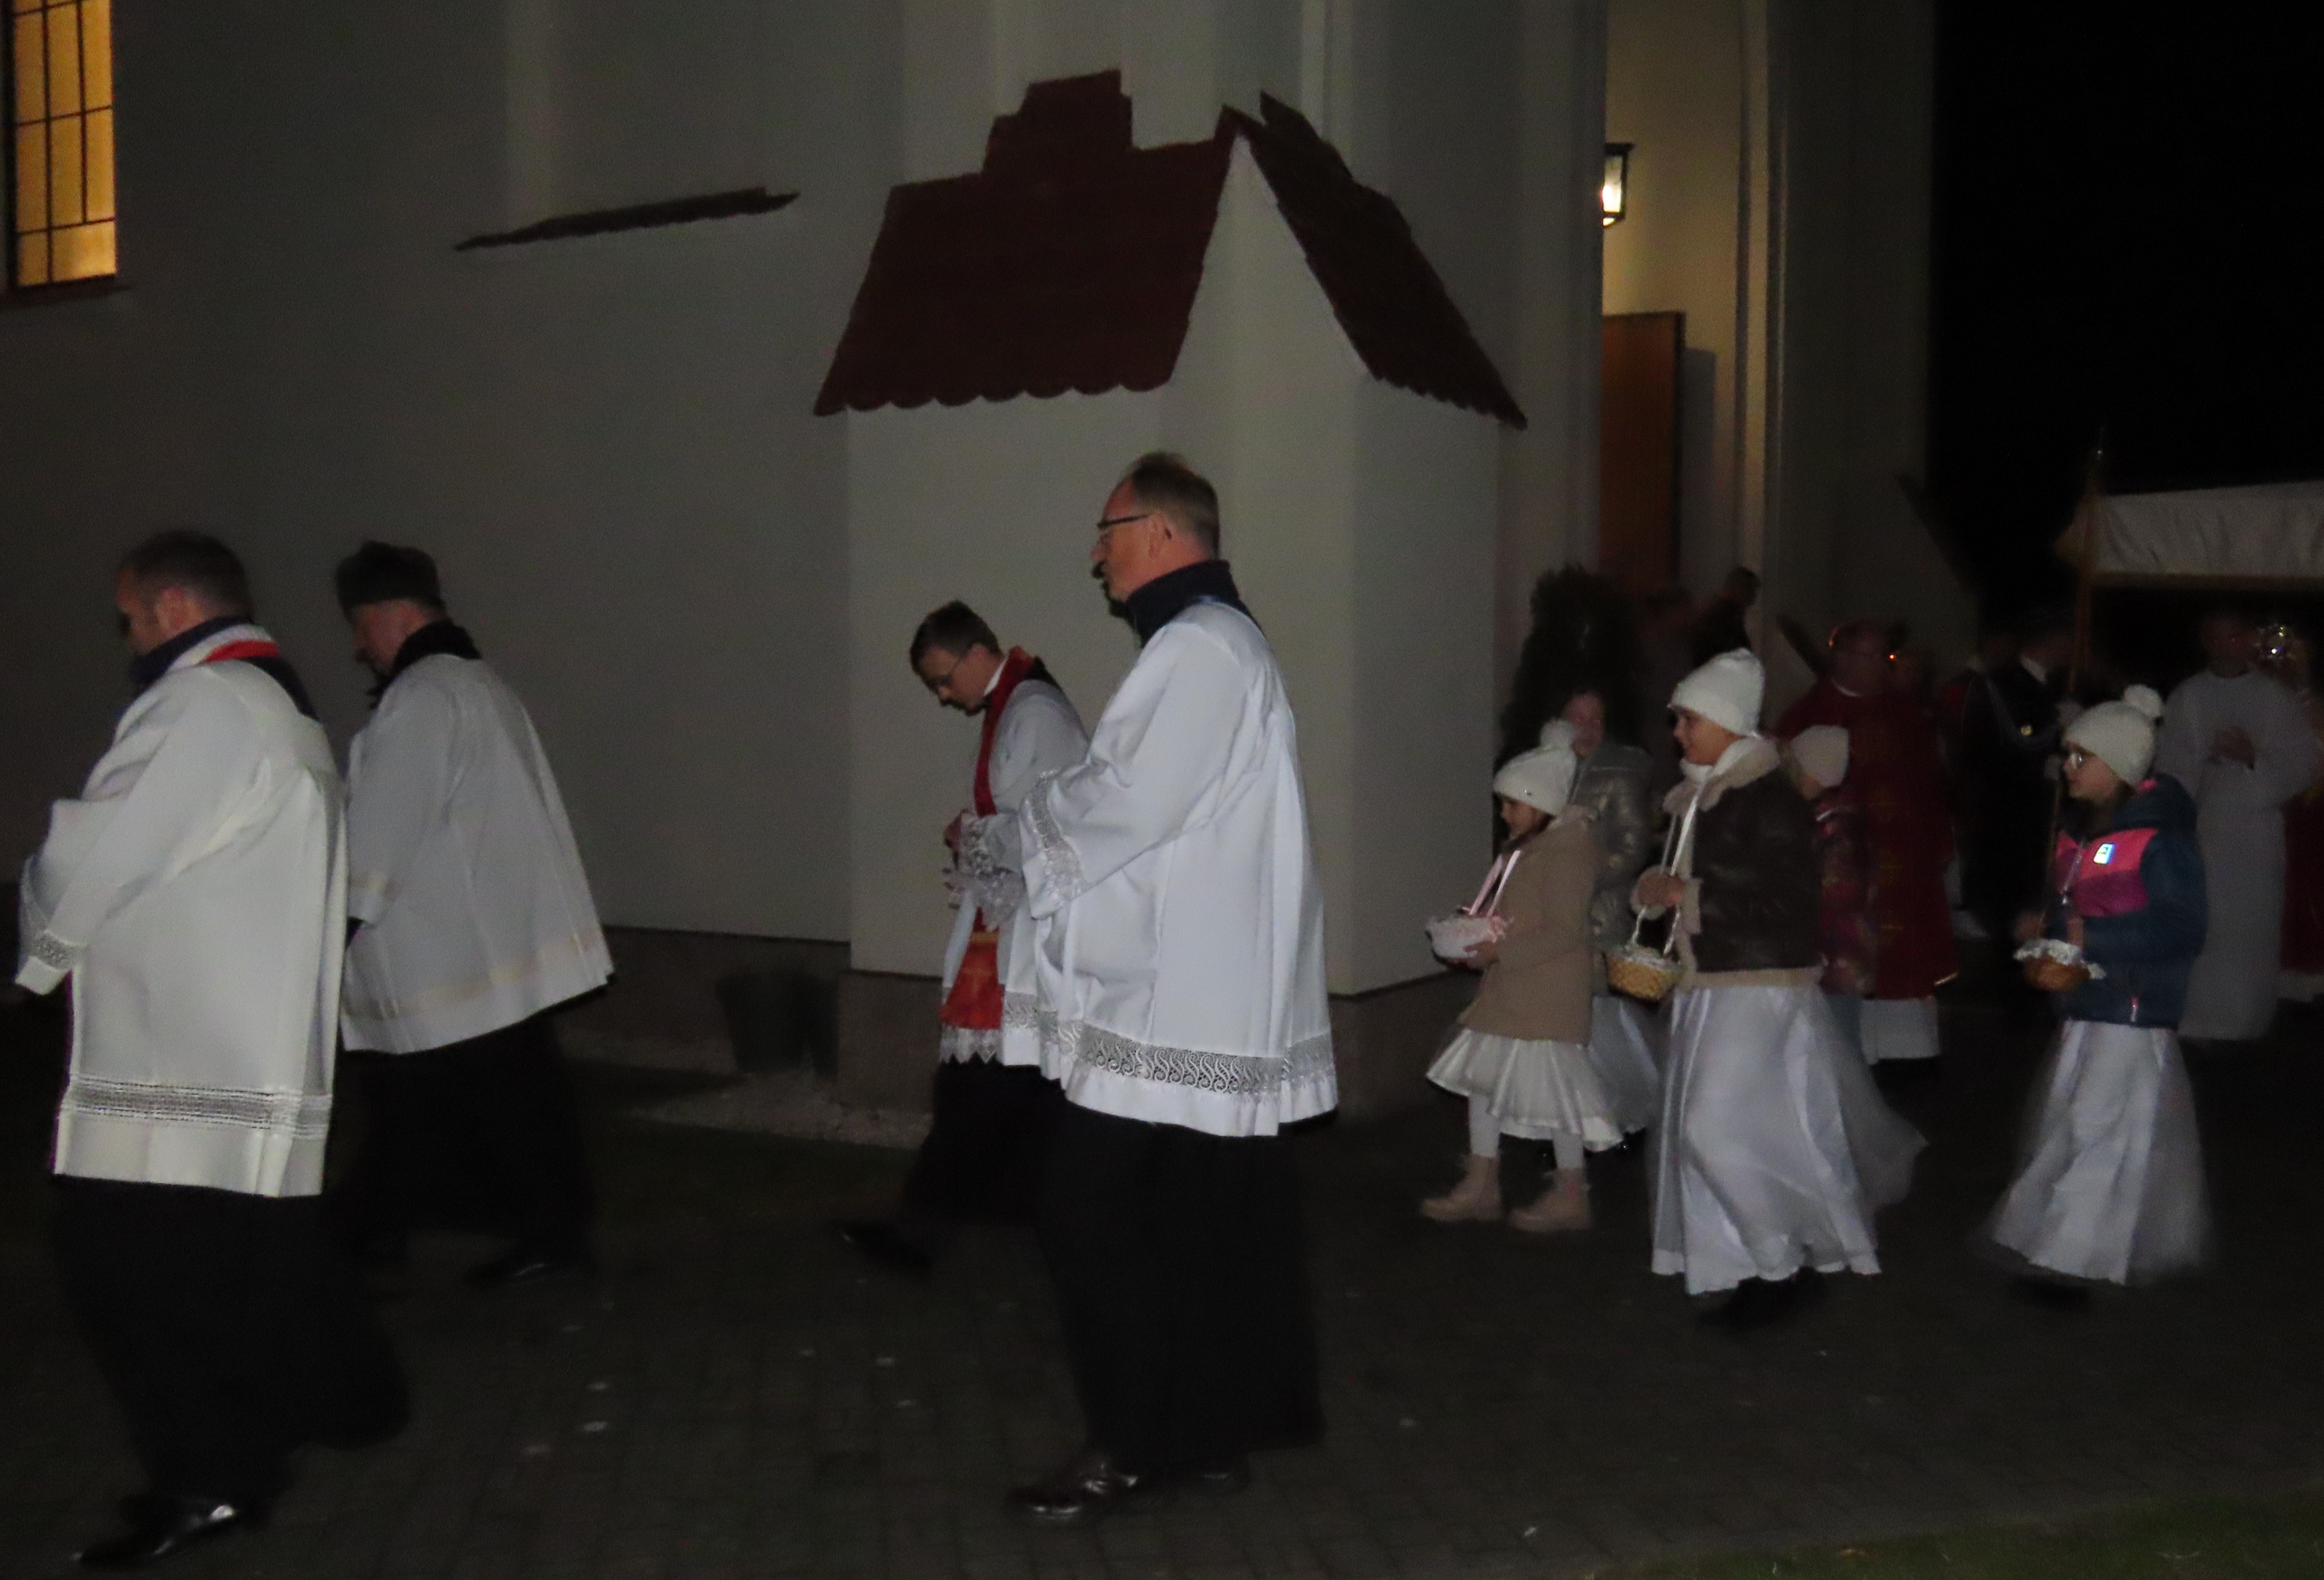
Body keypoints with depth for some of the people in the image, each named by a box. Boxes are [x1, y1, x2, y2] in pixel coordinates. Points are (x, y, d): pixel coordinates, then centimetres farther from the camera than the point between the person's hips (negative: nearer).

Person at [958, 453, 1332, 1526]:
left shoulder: (1197, 646, -14)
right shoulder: (1214, 642, 19)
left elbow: (1127, 801, -20)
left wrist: (997, 841, -6)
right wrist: (1024, 842, 13)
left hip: (1172, 1001, -10)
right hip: (1216, 995, 10)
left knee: (1094, 1214, -4)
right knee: (1219, 1222, 14)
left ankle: (1133, 1444, 6)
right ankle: (1218, 1429, 23)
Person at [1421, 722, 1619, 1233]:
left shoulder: (1566, 852, -17)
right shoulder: (1527, 847, 12)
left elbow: (1565, 931, -21)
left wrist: (1500, 951, -24)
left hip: (1549, 994, -10)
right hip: (1509, 989, 10)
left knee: (1553, 1085, 0)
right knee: (1484, 1076, 11)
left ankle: (1570, 1195, 14)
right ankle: (1481, 1187, 20)